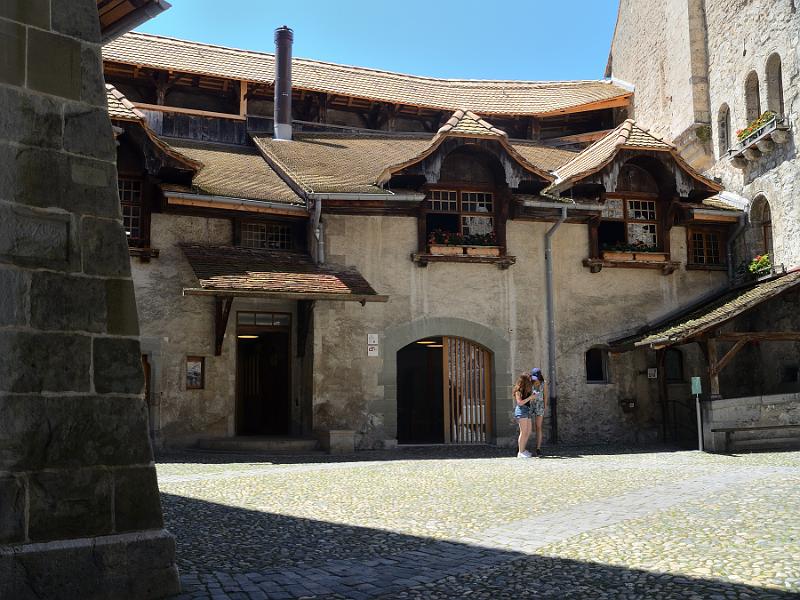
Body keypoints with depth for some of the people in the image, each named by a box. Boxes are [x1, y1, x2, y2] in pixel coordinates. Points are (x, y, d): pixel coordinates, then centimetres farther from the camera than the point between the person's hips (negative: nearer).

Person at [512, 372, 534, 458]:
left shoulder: (526, 390, 16)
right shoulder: (518, 390, -9)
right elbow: (520, 402, -15)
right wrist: (530, 397, -14)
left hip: (527, 411, 9)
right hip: (521, 411, -9)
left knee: (528, 432, 10)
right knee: (523, 432, -11)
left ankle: (523, 450, 20)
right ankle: (520, 452, -8)